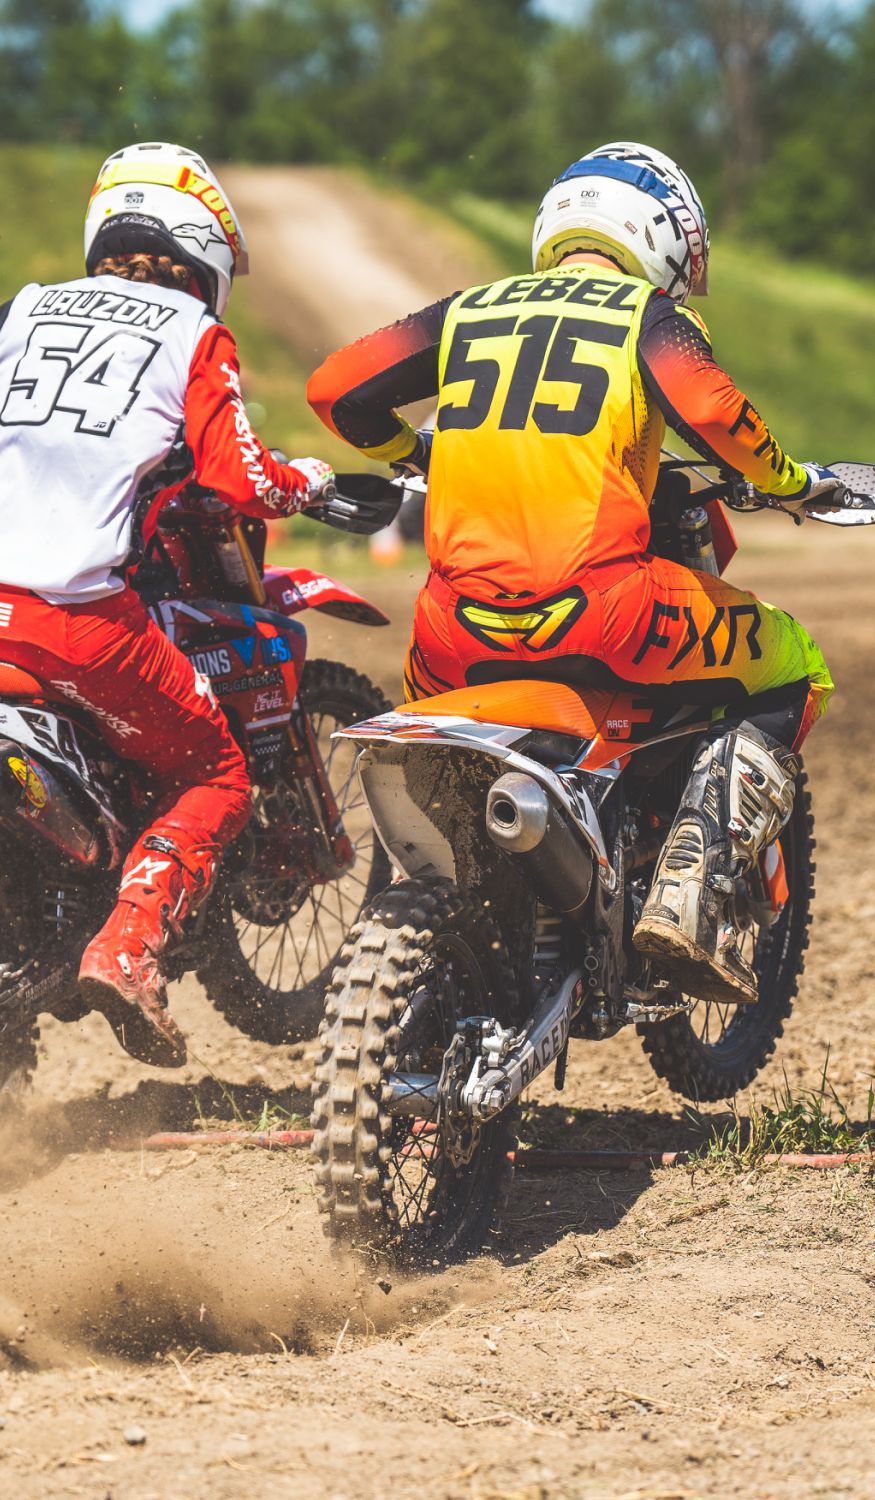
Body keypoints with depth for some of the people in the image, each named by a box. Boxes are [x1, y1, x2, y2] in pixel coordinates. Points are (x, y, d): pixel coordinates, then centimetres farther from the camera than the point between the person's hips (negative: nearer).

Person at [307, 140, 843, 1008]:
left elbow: (334, 390, 16)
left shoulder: (466, 312, 18)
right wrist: (791, 483, 5)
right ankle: (689, 891, -2)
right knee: (793, 671, 14)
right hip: (595, 612, -4)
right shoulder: (650, 316, 7)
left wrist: (423, 457, 32)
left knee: (425, 705, 38)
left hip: (461, 627, 5)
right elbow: (710, 411, -13)